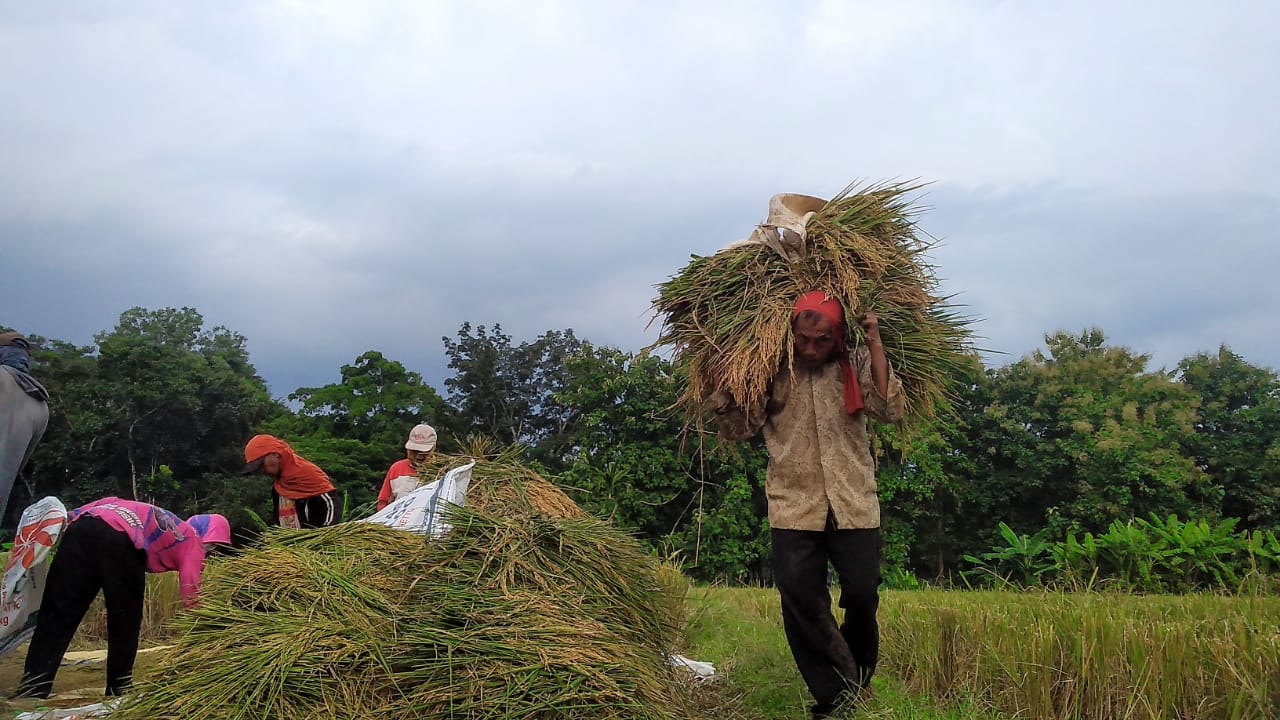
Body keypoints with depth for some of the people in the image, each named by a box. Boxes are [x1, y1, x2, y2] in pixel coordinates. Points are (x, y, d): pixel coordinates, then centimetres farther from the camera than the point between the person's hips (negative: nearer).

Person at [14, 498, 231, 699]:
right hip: (120, 541, -6)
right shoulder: (192, 540, 22)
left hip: (81, 528, 6)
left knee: (57, 616, 5)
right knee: (124, 625, 14)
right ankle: (117, 694, 23)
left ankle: (29, 695, 2)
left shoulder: (167, 523, 44)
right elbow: (190, 597, 16)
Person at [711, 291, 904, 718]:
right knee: (801, 603, -3)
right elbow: (737, 429, -2)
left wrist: (875, 346, -12)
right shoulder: (772, 372, 2)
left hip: (854, 505, 0)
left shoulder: (856, 365, 3)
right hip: (794, 507, 0)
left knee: (862, 597, 4)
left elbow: (892, 410, -10)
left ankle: (856, 683, 31)